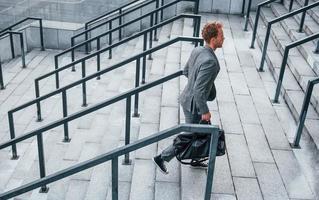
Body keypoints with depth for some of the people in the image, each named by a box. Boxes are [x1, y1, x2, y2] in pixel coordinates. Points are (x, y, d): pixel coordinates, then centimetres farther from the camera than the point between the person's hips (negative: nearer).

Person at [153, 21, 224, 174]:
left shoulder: (197, 50, -4)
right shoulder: (210, 62, -31)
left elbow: (186, 71, 10)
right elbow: (199, 91, -30)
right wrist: (205, 112, -19)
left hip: (187, 97, 9)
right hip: (193, 105, -9)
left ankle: (195, 160, 45)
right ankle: (162, 158, 22)